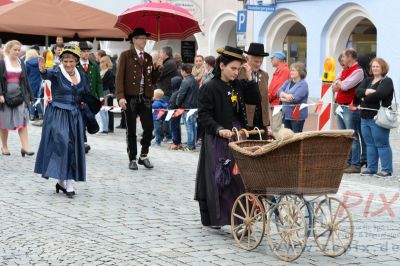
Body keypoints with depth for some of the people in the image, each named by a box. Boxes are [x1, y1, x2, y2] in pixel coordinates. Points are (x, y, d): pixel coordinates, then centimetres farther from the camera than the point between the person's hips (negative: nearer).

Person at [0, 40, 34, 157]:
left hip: (20, 96, 3)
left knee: (23, 122, -6)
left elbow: (25, 81, 13)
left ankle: (25, 147, -10)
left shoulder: (21, 64, 10)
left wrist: (29, 97, 12)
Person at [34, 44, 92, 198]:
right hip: (57, 115, -5)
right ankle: (67, 184, -14)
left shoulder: (82, 76, 6)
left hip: (74, 116, 5)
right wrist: (43, 70, -53)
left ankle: (63, 181, 19)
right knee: (61, 144, -16)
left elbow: (87, 95, 15)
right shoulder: (57, 72, -10)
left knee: (73, 148, 7)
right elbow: (49, 74, -33)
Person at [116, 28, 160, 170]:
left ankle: (144, 156, 13)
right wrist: (121, 96, -16)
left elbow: (153, 79, 12)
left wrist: (158, 67, -5)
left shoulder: (148, 57, 14)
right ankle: (132, 159, 13)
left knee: (149, 127, -4)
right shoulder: (125, 56, 0)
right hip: (130, 97, -4)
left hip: (145, 97, 4)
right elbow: (119, 77, -6)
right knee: (131, 130, 4)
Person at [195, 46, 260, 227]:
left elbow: (255, 99, 8)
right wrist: (219, 129, -25)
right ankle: (215, 217, 6)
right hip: (217, 139, -6)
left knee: (240, 177, 2)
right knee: (218, 179, -4)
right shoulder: (210, 88, -8)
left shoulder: (238, 85, 11)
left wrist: (249, 78, 0)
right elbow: (204, 115, -12)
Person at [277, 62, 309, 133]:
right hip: (286, 114, 7)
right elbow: (279, 92, 1)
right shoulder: (288, 82, 13)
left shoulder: (303, 84, -10)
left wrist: (283, 99, -6)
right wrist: (286, 95, -20)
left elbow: (295, 98, -20)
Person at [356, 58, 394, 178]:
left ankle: (387, 170, 0)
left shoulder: (386, 81, -6)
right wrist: (367, 91, -18)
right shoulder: (367, 80, 17)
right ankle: (371, 168, 20)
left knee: (382, 144, -5)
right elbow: (358, 91, 2)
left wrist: (365, 98, -8)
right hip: (365, 117, 8)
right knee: (370, 144, 12)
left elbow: (378, 95, -22)